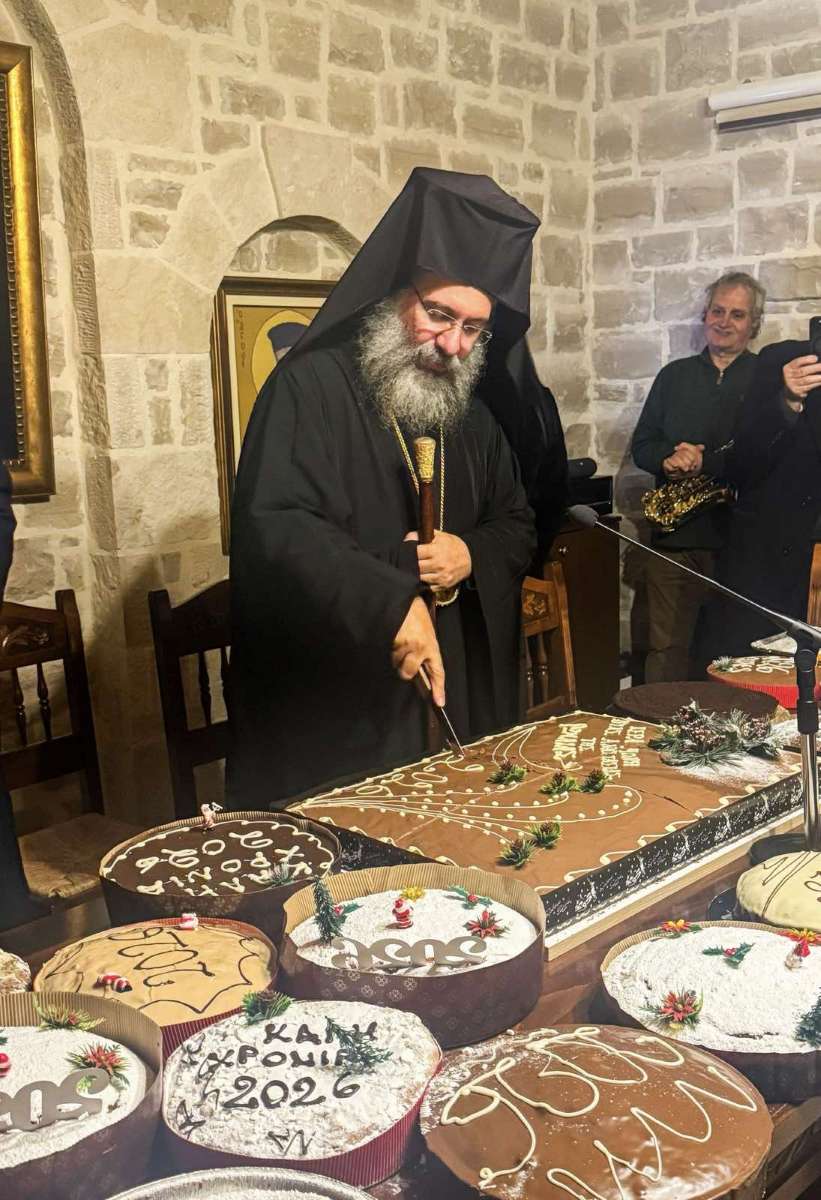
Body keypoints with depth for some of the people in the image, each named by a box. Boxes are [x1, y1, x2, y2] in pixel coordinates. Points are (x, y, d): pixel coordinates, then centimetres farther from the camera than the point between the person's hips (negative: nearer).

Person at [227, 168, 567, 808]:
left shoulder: (476, 415, 11)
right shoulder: (311, 387, -10)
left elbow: (519, 524, 19)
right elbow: (274, 526, -22)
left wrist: (474, 557, -4)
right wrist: (388, 601, -31)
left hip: (456, 693, 6)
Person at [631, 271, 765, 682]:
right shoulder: (674, 375, 15)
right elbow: (642, 446, 12)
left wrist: (702, 460, -18)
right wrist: (669, 459, -10)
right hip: (673, 538, 3)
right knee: (666, 651, 5)